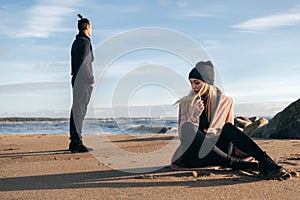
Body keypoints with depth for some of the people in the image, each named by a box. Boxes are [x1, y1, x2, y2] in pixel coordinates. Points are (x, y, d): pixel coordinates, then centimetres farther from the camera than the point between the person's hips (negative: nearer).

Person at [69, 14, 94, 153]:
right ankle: (77, 143, -8)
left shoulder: (76, 42, 18)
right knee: (80, 110, -10)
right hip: (84, 81, -10)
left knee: (76, 110, 12)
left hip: (76, 80, 10)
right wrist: (91, 80, -13)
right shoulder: (85, 42, -11)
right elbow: (84, 63, -19)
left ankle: (74, 142, 18)